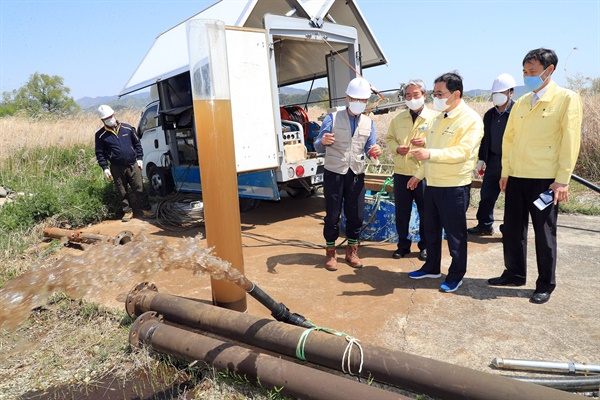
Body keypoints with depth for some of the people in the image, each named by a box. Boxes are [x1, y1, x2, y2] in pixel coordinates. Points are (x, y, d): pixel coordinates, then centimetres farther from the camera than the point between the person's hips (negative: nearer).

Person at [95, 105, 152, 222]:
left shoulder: (127, 128, 3)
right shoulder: (101, 135, 0)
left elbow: (137, 143, 11)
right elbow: (99, 153, 4)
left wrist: (139, 158, 5)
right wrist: (105, 168, -3)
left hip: (133, 165, 0)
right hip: (117, 169, 0)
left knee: (139, 189, 1)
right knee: (122, 192, 8)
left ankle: (145, 209, 11)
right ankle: (127, 211, 20)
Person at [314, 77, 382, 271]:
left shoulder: (369, 123, 6)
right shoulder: (332, 118, -4)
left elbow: (369, 149, 7)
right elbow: (317, 147, -5)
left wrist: (374, 151, -17)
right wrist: (323, 141, -29)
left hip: (356, 175, 3)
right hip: (334, 173, -3)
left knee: (356, 215, 8)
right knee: (332, 215, 5)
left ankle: (352, 251, 27)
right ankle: (330, 253, 21)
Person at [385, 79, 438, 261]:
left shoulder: (434, 117, -1)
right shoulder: (398, 118, 11)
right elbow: (389, 138, 15)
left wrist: (426, 142, -20)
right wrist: (396, 148, -6)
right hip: (401, 172, 3)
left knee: (425, 212, 6)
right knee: (401, 212, 10)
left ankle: (425, 246, 23)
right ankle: (403, 245, 25)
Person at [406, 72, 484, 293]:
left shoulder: (470, 119, -12)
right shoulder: (440, 118, 13)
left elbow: (463, 151, -25)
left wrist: (430, 154, -34)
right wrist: (419, 174, 20)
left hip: (454, 187, -8)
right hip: (432, 184, 8)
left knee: (455, 233, 5)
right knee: (431, 229, 17)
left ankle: (456, 275, 21)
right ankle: (432, 267, 33)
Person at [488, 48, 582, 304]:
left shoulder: (567, 99, -5)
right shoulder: (521, 103, 11)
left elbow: (570, 142, -9)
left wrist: (562, 180, -13)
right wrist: (505, 172, 9)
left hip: (545, 179, -5)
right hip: (516, 177, 5)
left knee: (544, 234, 5)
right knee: (513, 229, 11)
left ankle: (545, 285, 20)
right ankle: (514, 274, 28)